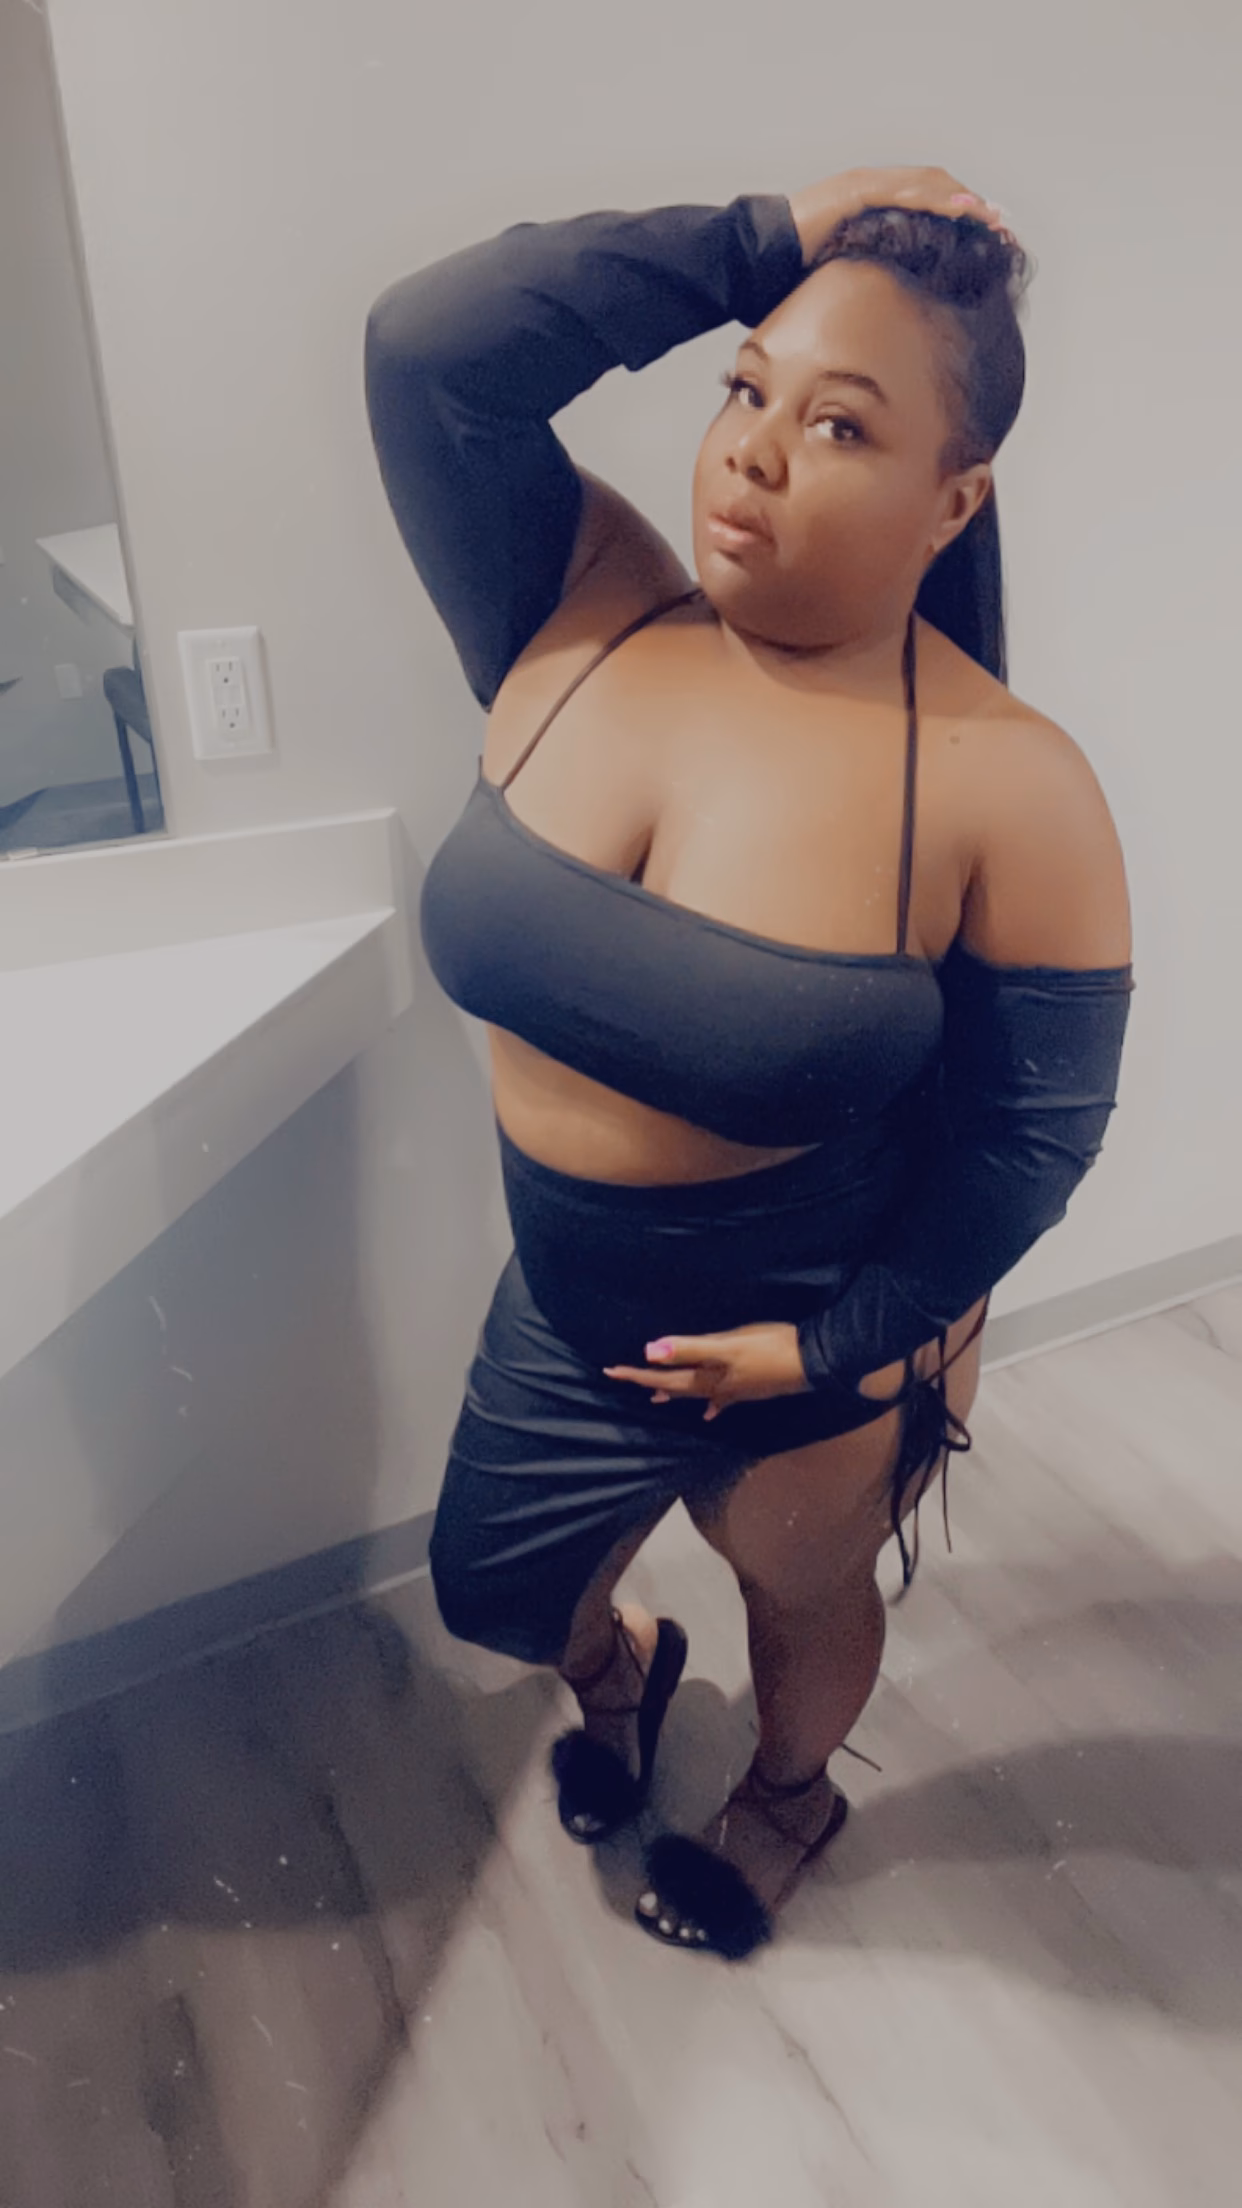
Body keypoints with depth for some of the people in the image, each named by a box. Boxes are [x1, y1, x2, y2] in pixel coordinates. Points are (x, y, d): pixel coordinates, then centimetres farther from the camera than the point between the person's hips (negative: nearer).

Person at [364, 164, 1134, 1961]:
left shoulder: (1006, 786, -23)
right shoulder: (576, 619, -12)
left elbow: (1037, 1125, -16)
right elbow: (429, 345, -20)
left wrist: (840, 1342, -16)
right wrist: (770, 242, -19)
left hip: (819, 1333, -4)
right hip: (564, 1305, 5)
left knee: (803, 1596, 27)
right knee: (490, 1592, 27)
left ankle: (790, 1795, 64)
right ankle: (621, 1670, 64)